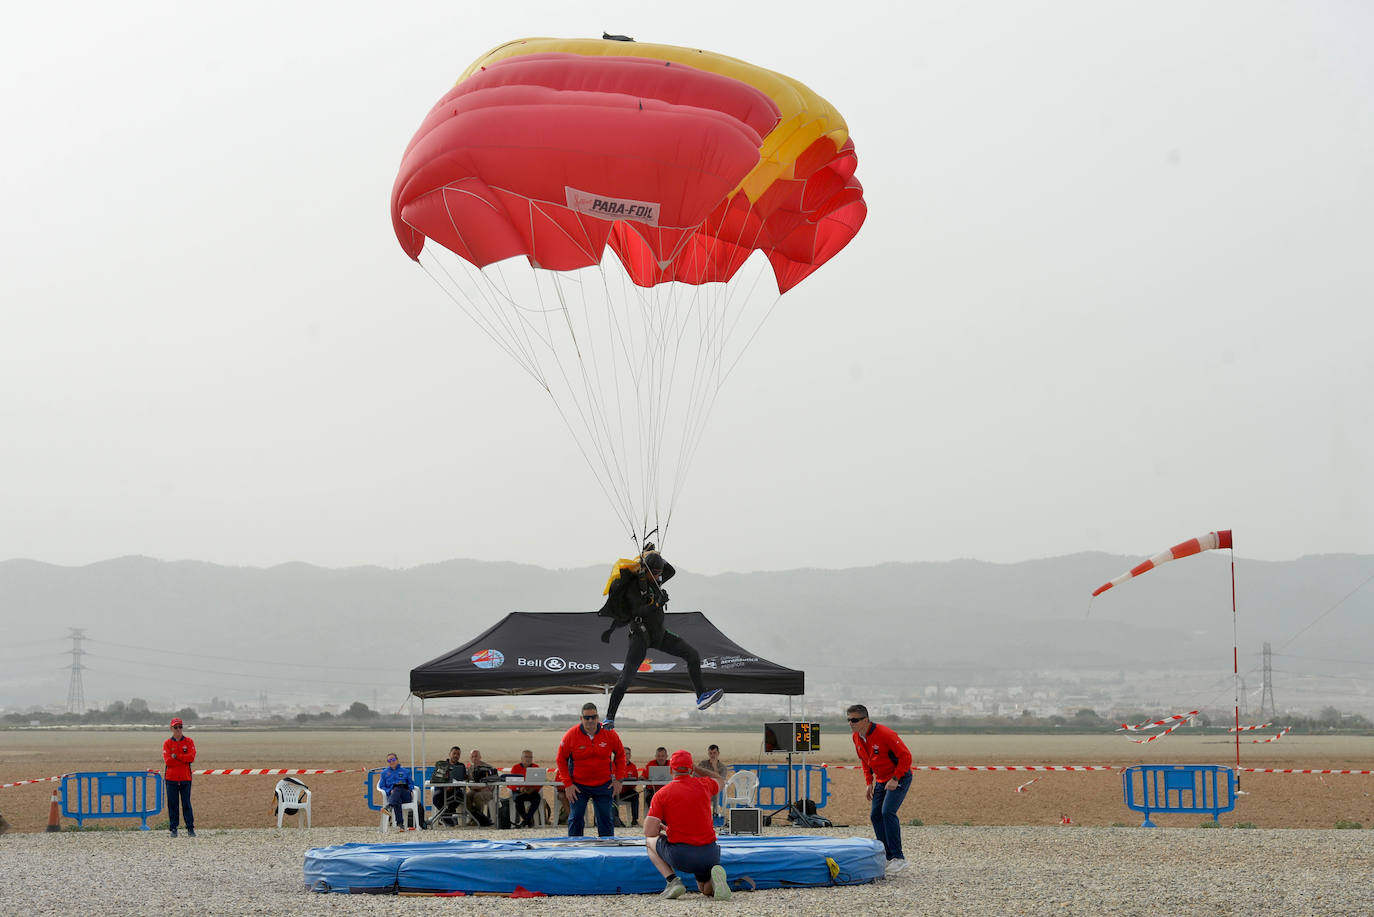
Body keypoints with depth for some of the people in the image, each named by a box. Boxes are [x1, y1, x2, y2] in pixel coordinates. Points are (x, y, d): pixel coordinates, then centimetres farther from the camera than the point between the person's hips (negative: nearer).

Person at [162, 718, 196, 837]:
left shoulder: (189, 741, 6)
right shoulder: (167, 743, 5)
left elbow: (191, 758, -8)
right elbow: (168, 761, -8)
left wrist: (176, 756, -12)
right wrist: (184, 759, -8)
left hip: (185, 778, 0)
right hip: (171, 779, 0)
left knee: (186, 804, 0)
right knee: (172, 804, 1)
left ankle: (190, 828, 3)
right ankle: (173, 829, 6)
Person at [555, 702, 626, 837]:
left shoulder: (609, 733, -6)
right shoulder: (571, 735, -10)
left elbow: (620, 755, 8)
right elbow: (561, 760, -1)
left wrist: (618, 779, 2)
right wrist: (567, 784, -7)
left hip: (603, 785, 1)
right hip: (578, 785, -1)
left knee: (605, 820, 3)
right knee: (576, 819, -1)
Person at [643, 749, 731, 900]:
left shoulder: (661, 794, -5)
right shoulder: (704, 785, 4)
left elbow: (649, 832, -7)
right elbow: (720, 782, 31)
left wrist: (662, 828, 16)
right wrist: (696, 768, 33)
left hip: (679, 856, -3)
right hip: (709, 855, 3)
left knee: (651, 842, 26)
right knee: (707, 889, 28)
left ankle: (672, 881, 4)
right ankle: (715, 875, -11)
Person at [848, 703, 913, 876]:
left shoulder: (884, 734, -26)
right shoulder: (857, 738, -1)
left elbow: (906, 756, -22)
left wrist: (895, 779, -23)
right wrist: (869, 782, 8)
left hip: (899, 778, -8)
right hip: (881, 780, 8)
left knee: (888, 811, -22)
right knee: (875, 815, 2)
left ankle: (898, 858, -19)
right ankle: (888, 857, 10)